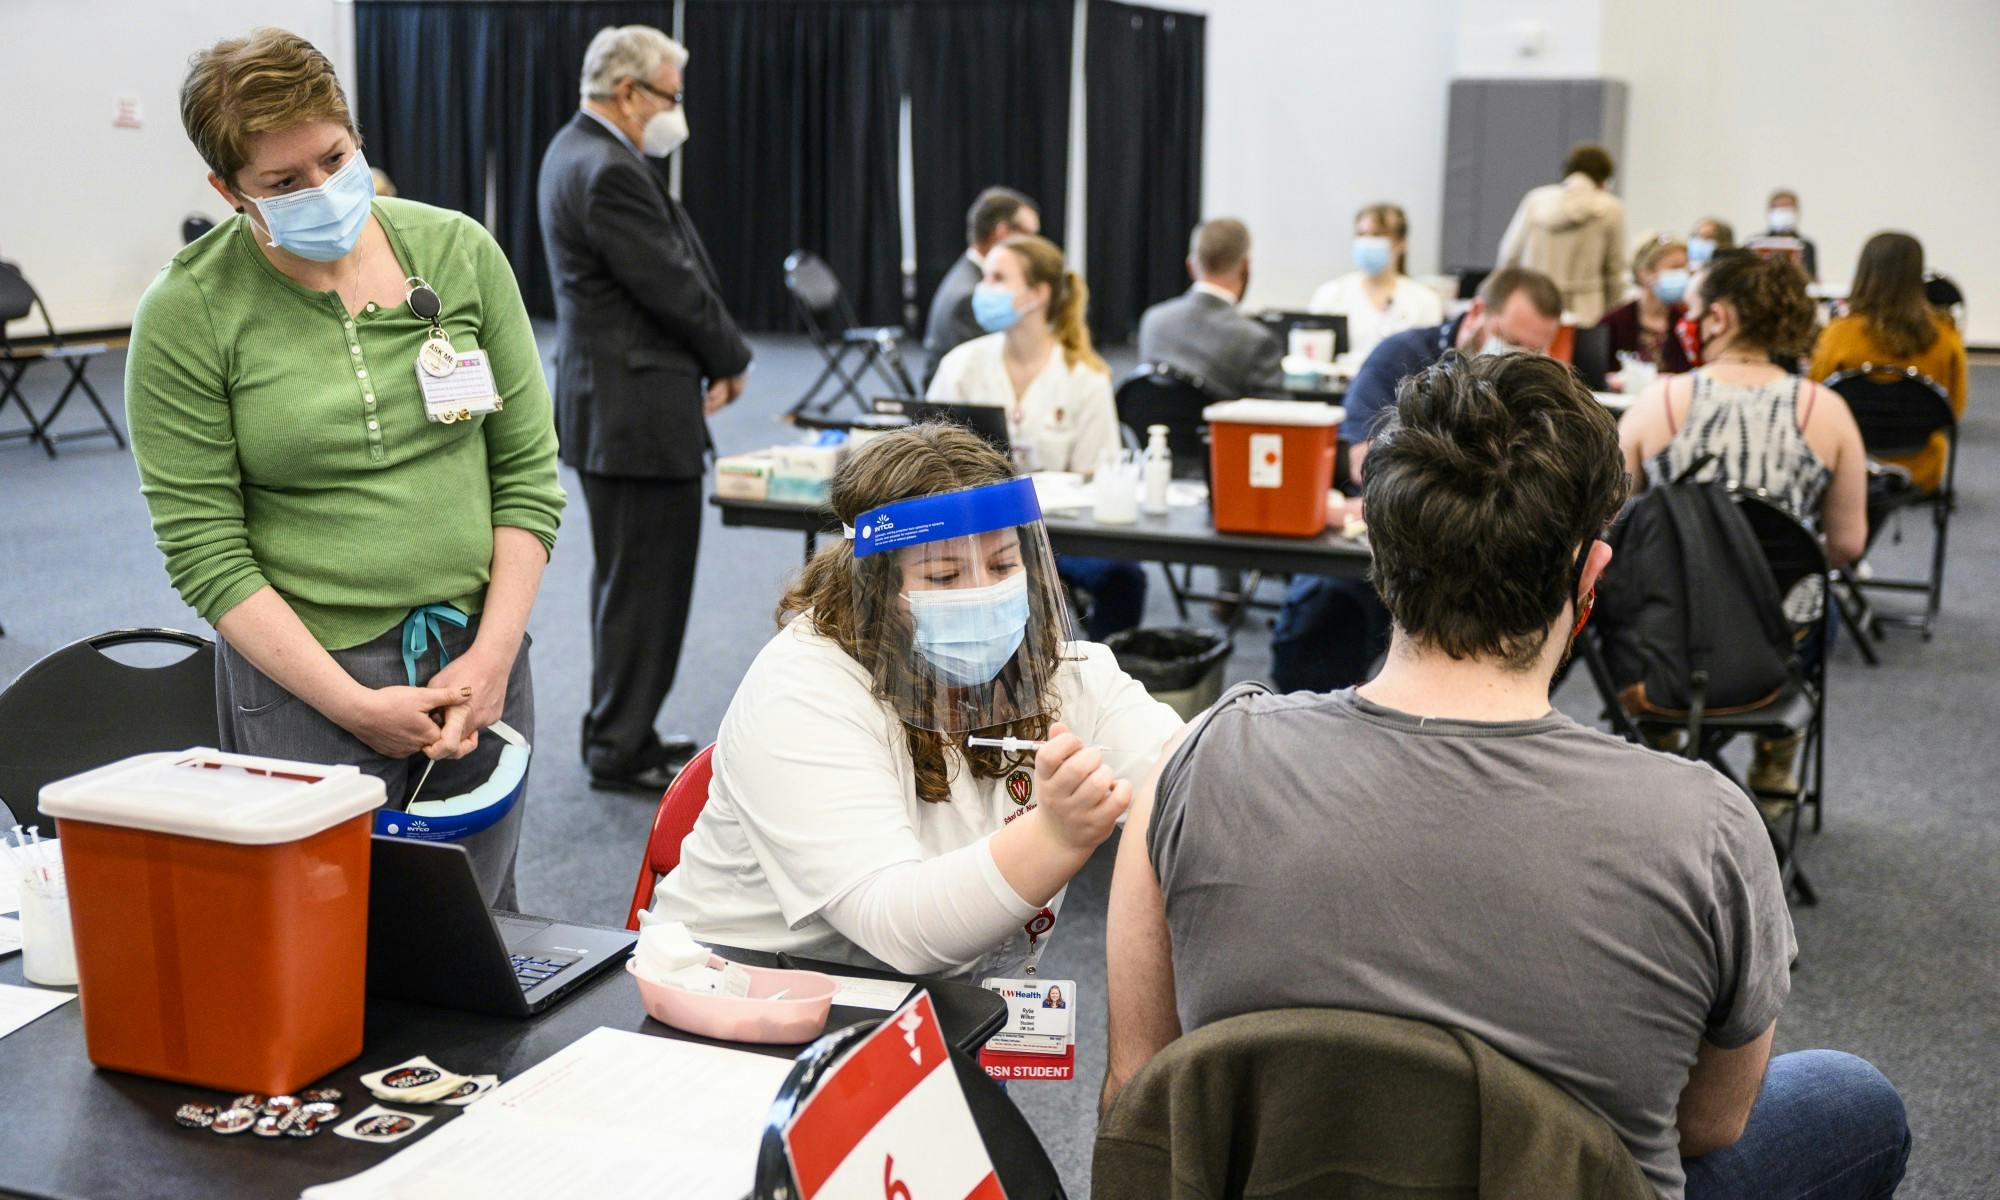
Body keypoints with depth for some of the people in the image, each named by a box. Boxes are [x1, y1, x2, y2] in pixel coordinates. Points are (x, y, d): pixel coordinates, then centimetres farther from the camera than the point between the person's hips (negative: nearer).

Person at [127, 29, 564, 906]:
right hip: (305, 676, -3)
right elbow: (204, 552, -8)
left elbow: (527, 470, 4)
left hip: (477, 661, 3)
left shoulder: (459, 252, 1)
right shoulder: (186, 314, -6)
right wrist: (352, 703, -13)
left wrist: (495, 652, -5)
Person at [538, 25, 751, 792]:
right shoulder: (610, 173, -20)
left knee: (629, 578, 19)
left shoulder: (578, 150, 14)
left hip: (611, 403, 11)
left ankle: (619, 732, 30)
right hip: (639, 411, -11)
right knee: (644, 581, -2)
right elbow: (675, 287, -18)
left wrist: (709, 357, 6)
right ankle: (621, 752, 8)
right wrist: (730, 360, -1)